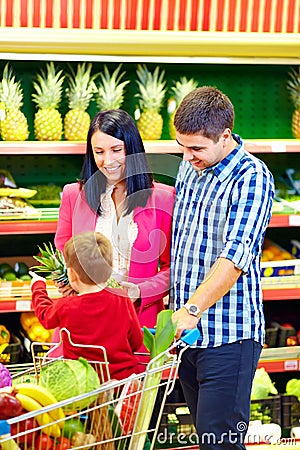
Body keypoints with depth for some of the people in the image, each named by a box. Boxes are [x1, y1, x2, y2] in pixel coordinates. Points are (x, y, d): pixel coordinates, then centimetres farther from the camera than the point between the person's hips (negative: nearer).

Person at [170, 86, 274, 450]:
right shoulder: (189, 167, 12)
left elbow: (235, 256, -24)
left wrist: (192, 310, -33)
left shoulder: (251, 177, -13)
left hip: (228, 334, -8)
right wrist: (172, 298, 16)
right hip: (187, 328, 8)